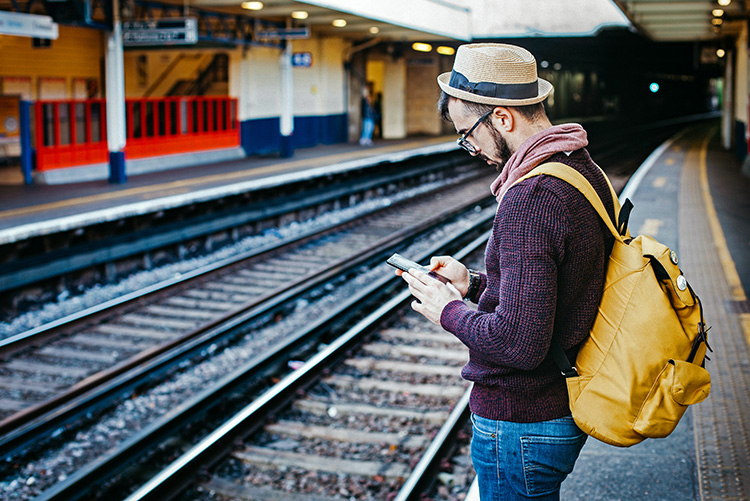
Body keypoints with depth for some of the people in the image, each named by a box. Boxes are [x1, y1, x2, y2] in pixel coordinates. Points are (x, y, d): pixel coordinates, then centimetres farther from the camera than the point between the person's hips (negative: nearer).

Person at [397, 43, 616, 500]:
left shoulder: (530, 198, -27)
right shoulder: (586, 171, 4)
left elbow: (520, 344, -30)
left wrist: (449, 312, -14)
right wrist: (475, 283, 10)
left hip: (521, 425, -9)